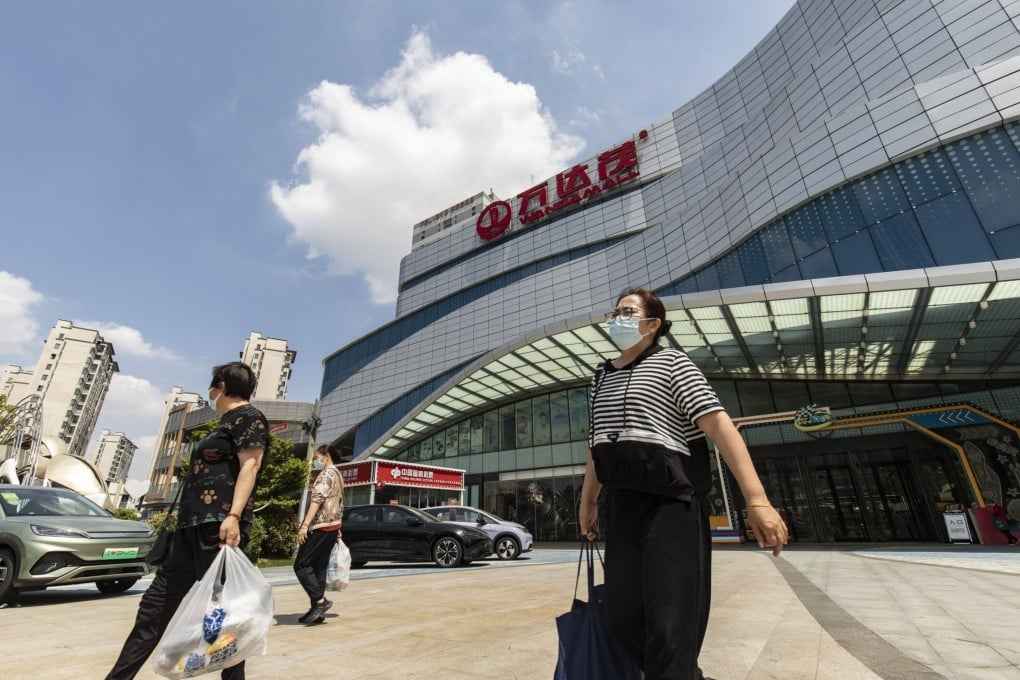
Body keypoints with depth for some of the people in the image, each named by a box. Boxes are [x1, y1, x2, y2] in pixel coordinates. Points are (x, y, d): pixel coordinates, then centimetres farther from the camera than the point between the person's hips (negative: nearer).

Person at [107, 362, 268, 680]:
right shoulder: (227, 421, 22)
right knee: (157, 601, 14)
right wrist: (185, 521, 26)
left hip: (218, 525, -11)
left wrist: (234, 515, -29)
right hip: (194, 525, 11)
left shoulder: (247, 416, -8)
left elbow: (250, 466, -20)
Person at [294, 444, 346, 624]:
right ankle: (317, 609, 11)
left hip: (321, 526, -9)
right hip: (332, 527, 9)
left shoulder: (326, 473, -9)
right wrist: (337, 528, 25)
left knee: (301, 565, -4)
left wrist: (305, 524, -27)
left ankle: (320, 600, -8)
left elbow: (317, 499, -22)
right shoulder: (338, 475, 20)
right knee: (319, 567, 10)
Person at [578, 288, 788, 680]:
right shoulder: (601, 377, 16)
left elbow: (719, 425, -12)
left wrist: (756, 499, -20)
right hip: (620, 508, 7)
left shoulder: (671, 363, -2)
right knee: (622, 620, 14)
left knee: (670, 628, -6)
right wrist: (587, 500, 20)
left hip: (670, 504, -6)